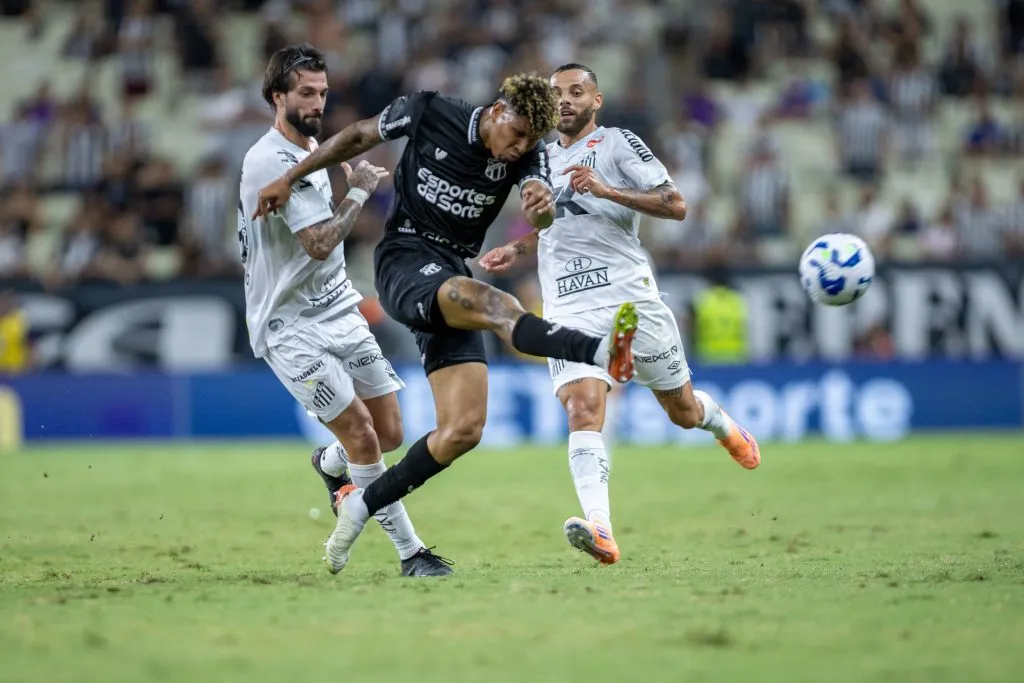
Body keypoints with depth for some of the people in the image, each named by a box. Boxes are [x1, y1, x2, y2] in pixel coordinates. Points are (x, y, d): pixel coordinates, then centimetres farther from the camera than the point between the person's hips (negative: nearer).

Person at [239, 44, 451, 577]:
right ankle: (410, 552, -6)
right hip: (291, 326, -8)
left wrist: (350, 191, 10)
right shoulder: (271, 160, -18)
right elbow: (318, 245, -23)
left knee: (389, 434, 4)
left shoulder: (311, 148, 12)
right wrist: (359, 191, -13)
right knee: (362, 435, -14)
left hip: (339, 312, 8)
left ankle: (329, 465, 37)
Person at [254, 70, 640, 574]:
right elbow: (359, 136, 9)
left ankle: (362, 505, 8)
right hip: (404, 262, -5)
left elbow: (539, 218, -19)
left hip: (453, 281, 5)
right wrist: (289, 179, 10)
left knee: (463, 430, -6)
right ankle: (599, 352, -64)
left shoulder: (528, 152, -1)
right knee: (492, 302, -36)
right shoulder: (428, 113, -6)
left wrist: (543, 205, -44)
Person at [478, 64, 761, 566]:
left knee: (683, 412, 11)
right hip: (569, 308, 3)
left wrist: (606, 189, -19)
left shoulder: (618, 144, 0)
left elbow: (676, 207, -10)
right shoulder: (545, 158, 19)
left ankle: (725, 428, 48)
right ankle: (599, 531, -36)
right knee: (582, 410, -21)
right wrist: (515, 251, 19)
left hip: (630, 297, -3)